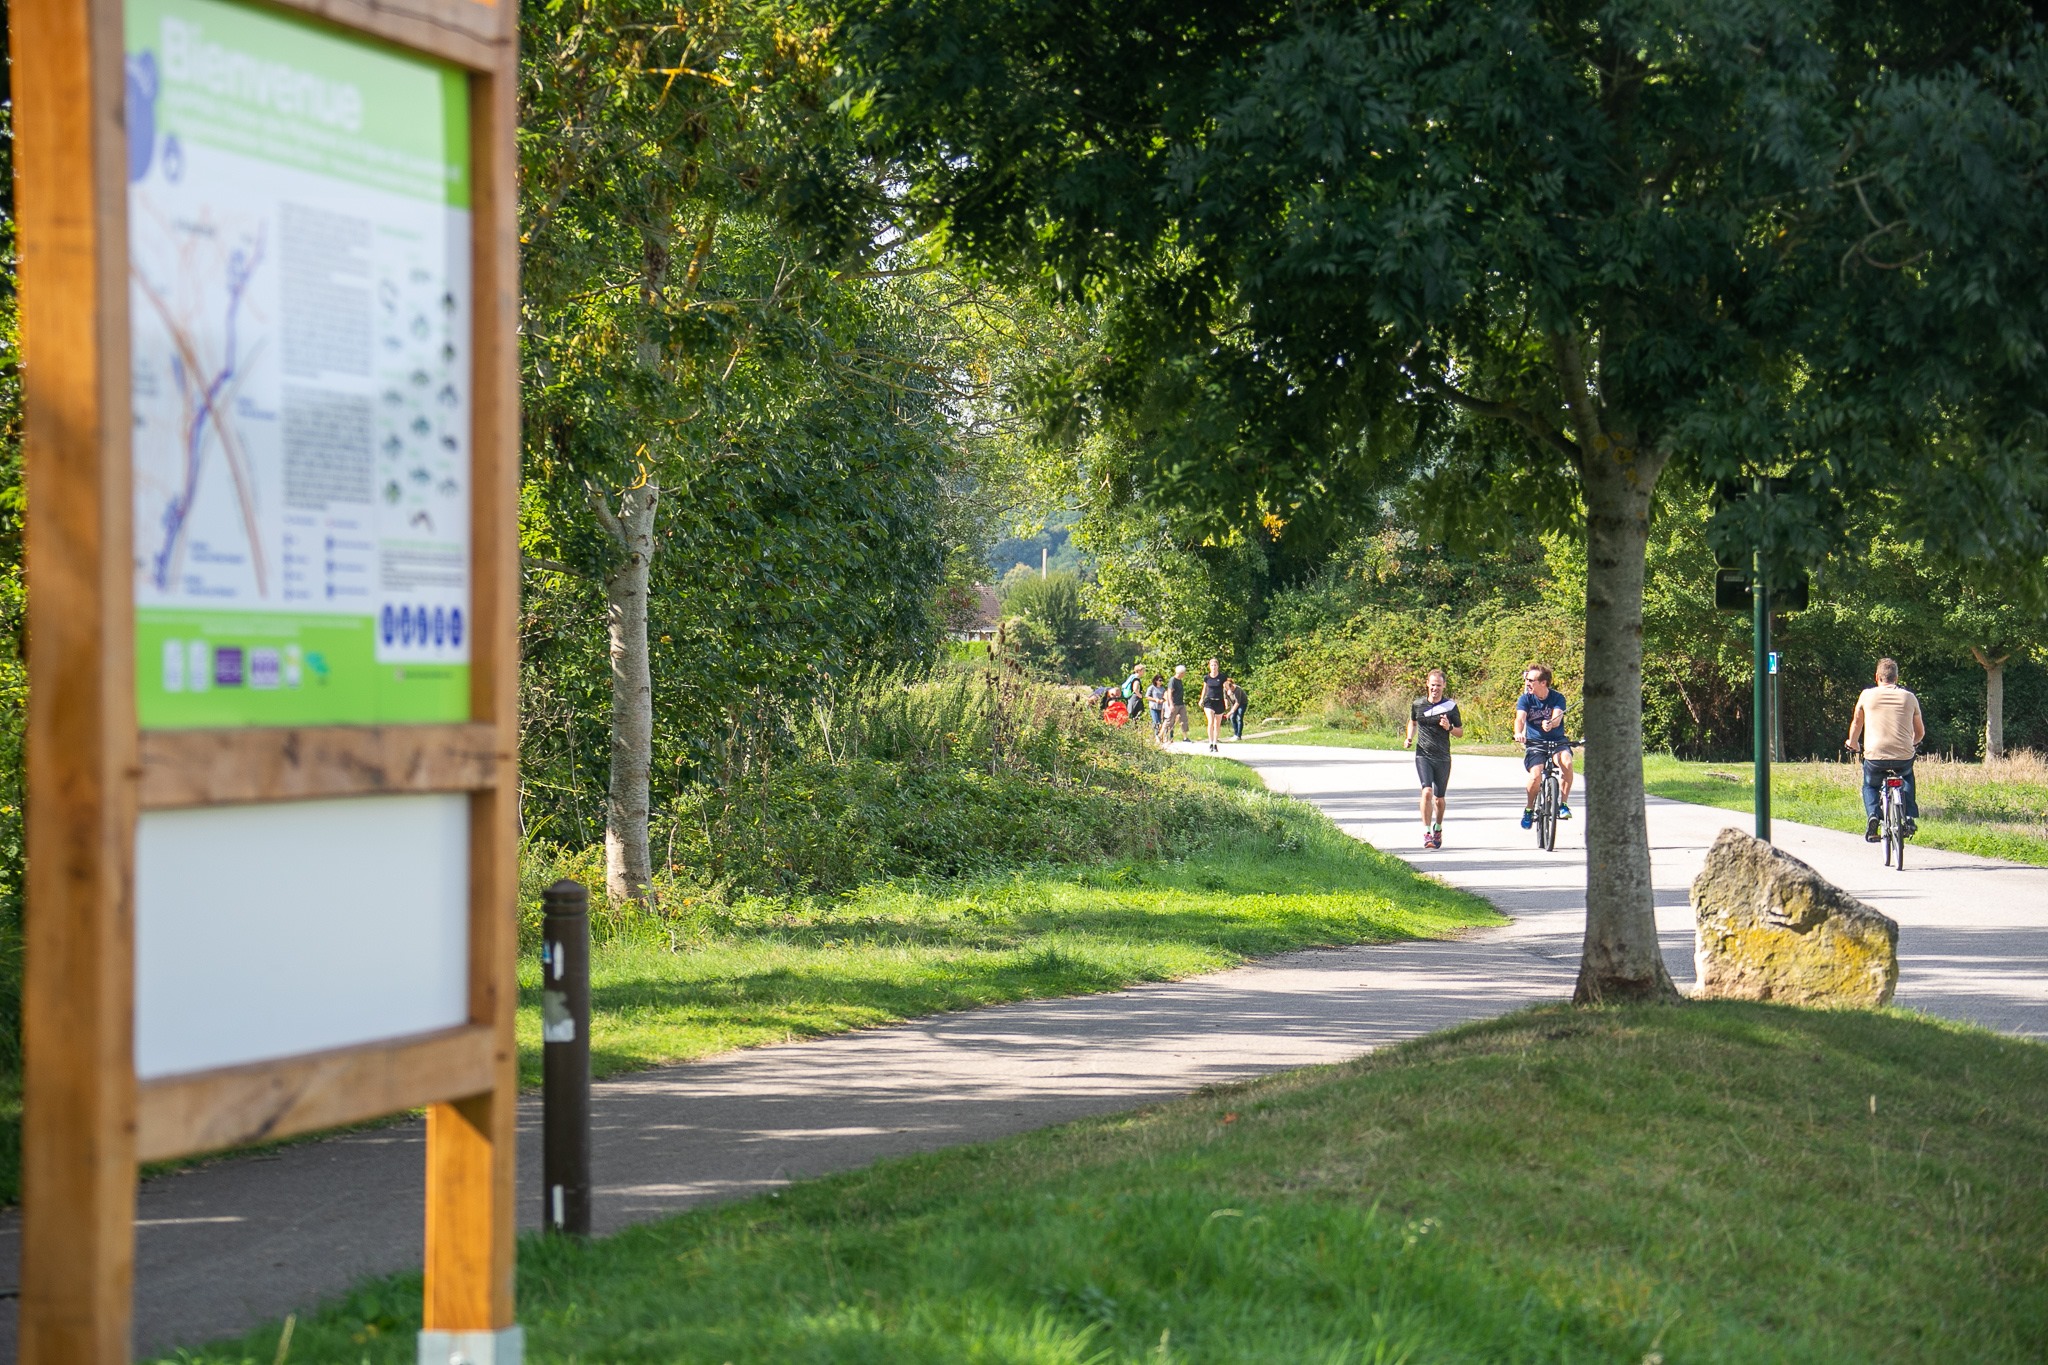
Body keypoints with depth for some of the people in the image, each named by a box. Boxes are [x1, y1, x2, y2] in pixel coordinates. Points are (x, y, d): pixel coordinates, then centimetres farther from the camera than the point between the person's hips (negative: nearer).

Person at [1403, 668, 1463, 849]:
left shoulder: (1451, 706, -2)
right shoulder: (1417, 704, 2)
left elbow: (1460, 732, 5)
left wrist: (1449, 728, -15)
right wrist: (1409, 738, 4)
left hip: (1443, 758, 1)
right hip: (1423, 755, 0)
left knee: (1439, 798, 10)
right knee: (1427, 791, -20)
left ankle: (1438, 828, 36)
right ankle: (1426, 832, -17)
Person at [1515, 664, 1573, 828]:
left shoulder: (1557, 698, -5)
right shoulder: (1525, 699, -3)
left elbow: (1557, 718, -22)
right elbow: (1520, 718, -20)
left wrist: (1550, 724, -47)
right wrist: (1518, 733, -43)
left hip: (1557, 741, 0)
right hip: (1534, 743, 0)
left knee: (1567, 762, -34)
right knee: (1535, 776, -26)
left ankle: (1564, 804, -19)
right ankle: (1529, 808, 2)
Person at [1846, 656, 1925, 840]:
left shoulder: (1867, 695, 6)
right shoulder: (1909, 697, 9)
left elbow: (1856, 724, 21)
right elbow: (1920, 733, 19)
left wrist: (1852, 744, 42)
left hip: (1874, 757, -1)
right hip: (1903, 758, 2)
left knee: (1870, 786, 29)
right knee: (1907, 777, 36)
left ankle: (1872, 815, 0)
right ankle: (1910, 817, 21)